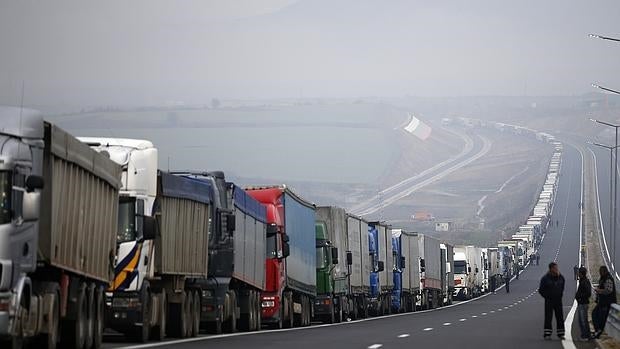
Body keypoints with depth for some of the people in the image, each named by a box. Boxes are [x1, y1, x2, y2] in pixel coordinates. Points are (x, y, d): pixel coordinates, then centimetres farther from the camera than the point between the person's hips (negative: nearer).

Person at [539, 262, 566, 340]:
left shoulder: (561, 277, 4)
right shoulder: (545, 278, -9)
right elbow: (541, 290, -2)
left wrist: (560, 295, 11)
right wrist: (547, 297, -6)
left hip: (558, 300, 4)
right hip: (549, 301, -4)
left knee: (560, 317, 6)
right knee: (548, 317, -3)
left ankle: (561, 334, 14)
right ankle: (547, 334, 1)